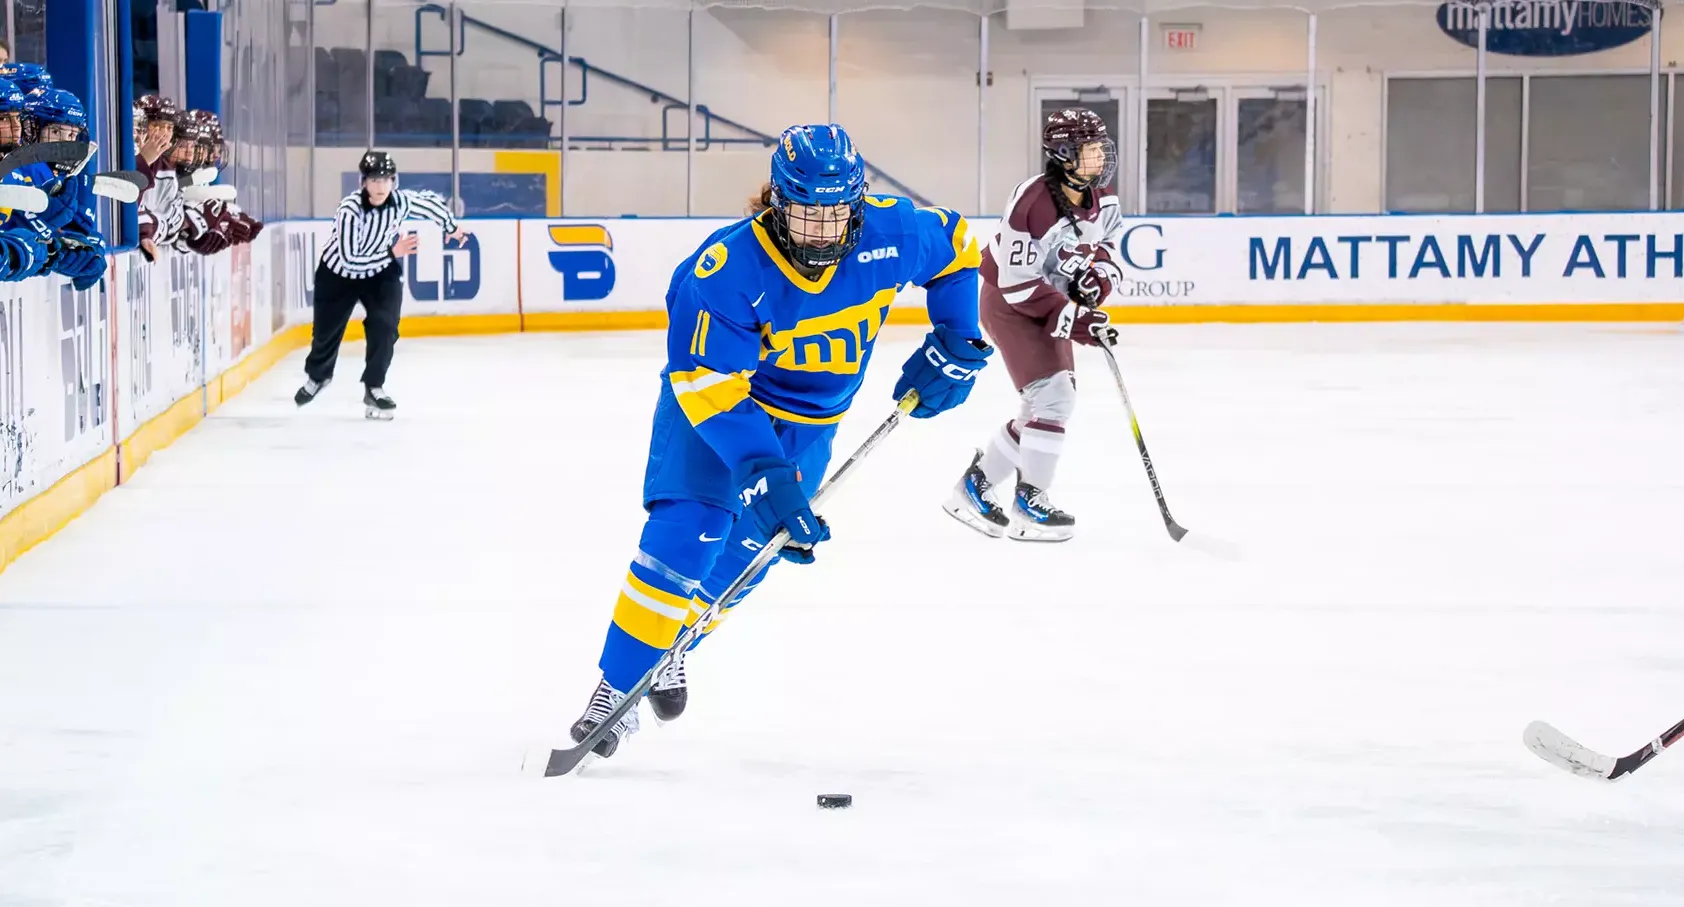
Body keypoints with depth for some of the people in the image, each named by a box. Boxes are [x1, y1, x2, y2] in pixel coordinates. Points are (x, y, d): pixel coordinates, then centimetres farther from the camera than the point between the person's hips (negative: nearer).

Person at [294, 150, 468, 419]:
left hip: (381, 273, 2)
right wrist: (392, 253, -34)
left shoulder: (402, 201, -24)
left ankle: (374, 387, -2)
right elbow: (350, 260, -34)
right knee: (327, 331, 12)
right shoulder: (350, 209, -35)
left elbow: (432, 202, -2)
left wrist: (451, 227, 16)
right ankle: (317, 376, 43)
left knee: (384, 327, -18)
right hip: (339, 274, -2)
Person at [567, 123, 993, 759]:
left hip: (809, 420, 4)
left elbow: (954, 247, 2)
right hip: (712, 398, -4)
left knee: (744, 553, 4)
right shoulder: (726, 270, -33)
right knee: (687, 532, -20)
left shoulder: (891, 232, -21)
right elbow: (709, 383, -33)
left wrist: (956, 342, -2)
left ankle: (667, 650, 29)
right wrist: (762, 472, -41)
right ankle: (619, 688, -15)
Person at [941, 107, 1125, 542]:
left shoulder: (1102, 199, -4)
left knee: (1049, 404, 10)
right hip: (1009, 305, -9)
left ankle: (975, 487, 22)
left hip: (1052, 306, 9)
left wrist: (1096, 282, -16)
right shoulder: (1032, 204, -29)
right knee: (1052, 394, -18)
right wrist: (1074, 319, -30)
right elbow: (1018, 285, -28)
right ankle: (1029, 502, -10)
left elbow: (1110, 254, 7)